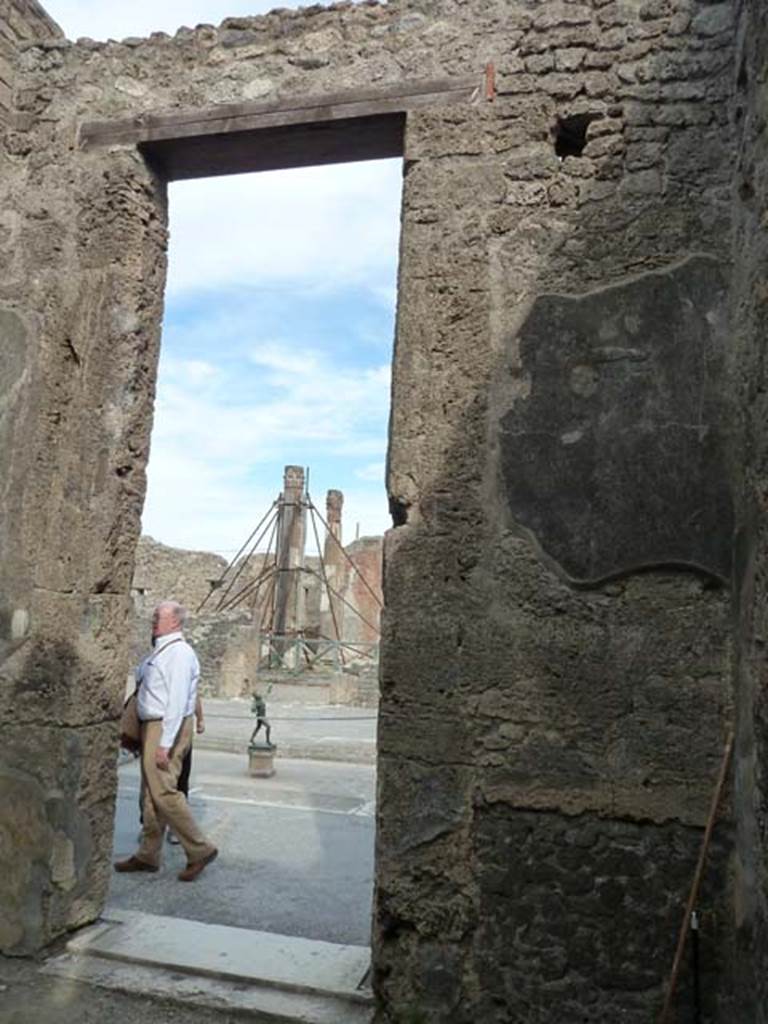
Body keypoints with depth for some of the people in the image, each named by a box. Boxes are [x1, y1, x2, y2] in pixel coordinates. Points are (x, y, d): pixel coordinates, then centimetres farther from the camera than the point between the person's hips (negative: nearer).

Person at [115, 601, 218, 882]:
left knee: (163, 792, -10)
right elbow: (137, 675, 33)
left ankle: (200, 850, 1)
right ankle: (148, 856, 24)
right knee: (151, 793, 14)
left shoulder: (179, 653, -16)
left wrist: (165, 743, -24)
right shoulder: (158, 651, 14)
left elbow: (177, 702, -22)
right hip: (151, 726, 10)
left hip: (167, 728, -10)